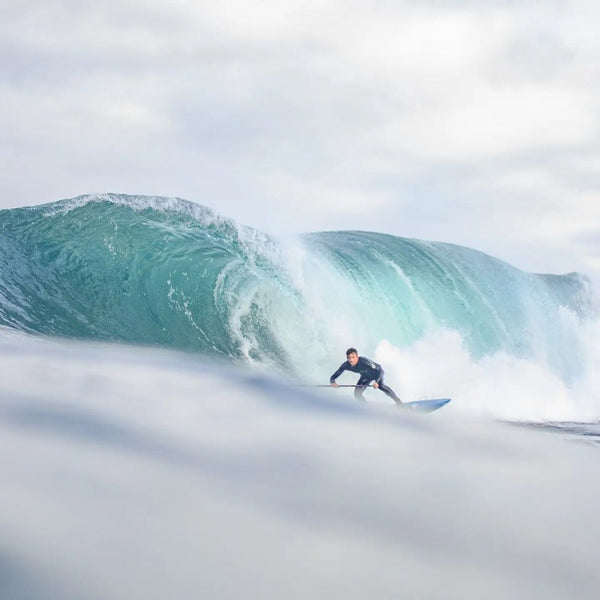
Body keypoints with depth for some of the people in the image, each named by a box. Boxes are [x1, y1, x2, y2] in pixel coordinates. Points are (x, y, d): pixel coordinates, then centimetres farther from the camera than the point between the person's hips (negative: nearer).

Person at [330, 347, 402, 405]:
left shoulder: (364, 362, -41)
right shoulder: (346, 365, -27)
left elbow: (380, 371, -41)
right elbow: (333, 377, -20)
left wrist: (377, 382, -57)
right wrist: (333, 382, -43)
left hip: (376, 371, -5)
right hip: (366, 376, 5)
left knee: (380, 385, -30)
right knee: (357, 393, -10)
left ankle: (398, 401, -20)